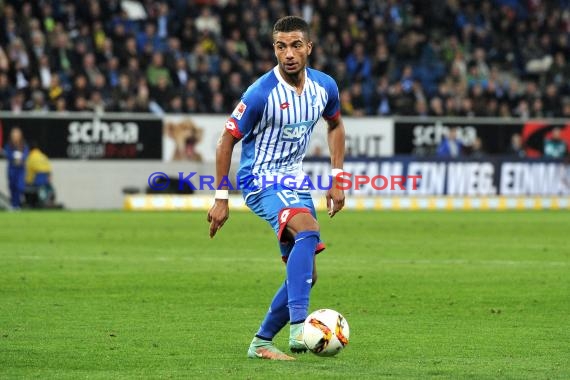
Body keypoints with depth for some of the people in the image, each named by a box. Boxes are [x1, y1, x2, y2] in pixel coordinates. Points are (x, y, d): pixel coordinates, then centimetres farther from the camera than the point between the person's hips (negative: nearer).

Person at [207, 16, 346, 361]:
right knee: (309, 229, -34)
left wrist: (337, 179, 11)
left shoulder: (325, 87, -2)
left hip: (294, 178, 7)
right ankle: (298, 328, -43)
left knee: (306, 275, 6)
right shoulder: (262, 93, -19)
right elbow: (227, 140, -10)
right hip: (261, 180, -7)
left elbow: (335, 125, 18)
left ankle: (262, 342, 20)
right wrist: (221, 199, -10)